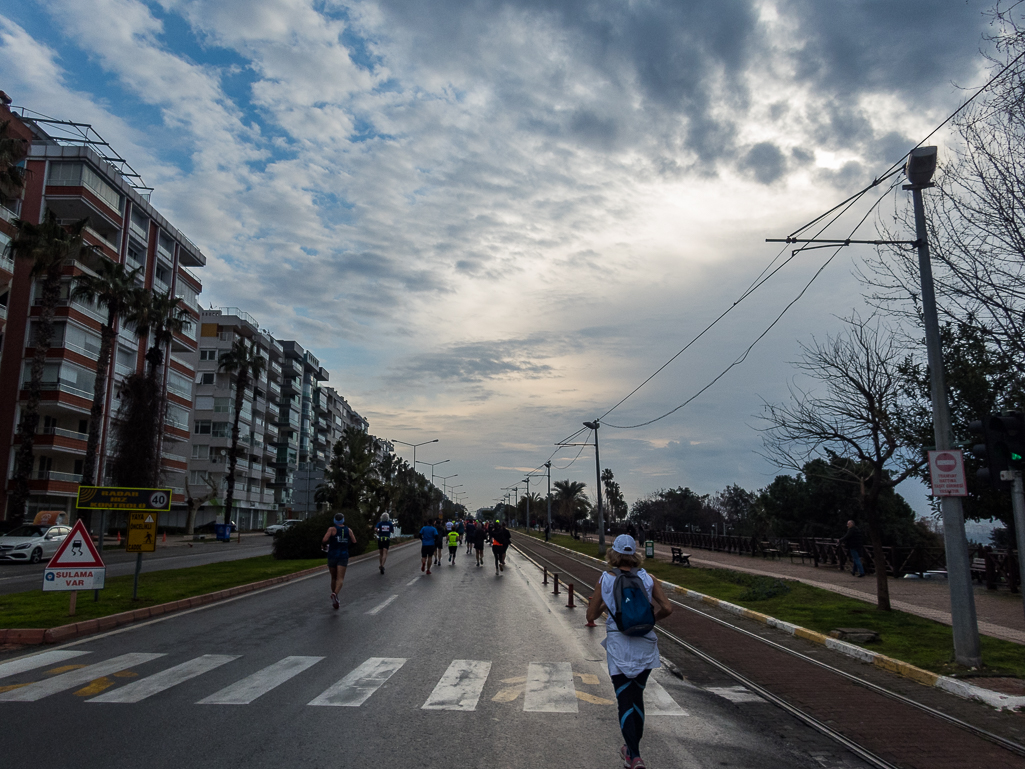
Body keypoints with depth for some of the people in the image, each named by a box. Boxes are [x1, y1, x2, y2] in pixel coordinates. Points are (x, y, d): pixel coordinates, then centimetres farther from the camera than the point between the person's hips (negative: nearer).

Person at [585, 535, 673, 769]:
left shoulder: (605, 580, -6)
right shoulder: (647, 579, -2)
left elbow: (591, 616, -4)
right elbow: (667, 608, -7)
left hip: (618, 646, -2)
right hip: (645, 644, 3)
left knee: (625, 701, 3)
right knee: (637, 696, 20)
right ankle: (633, 748, 32)